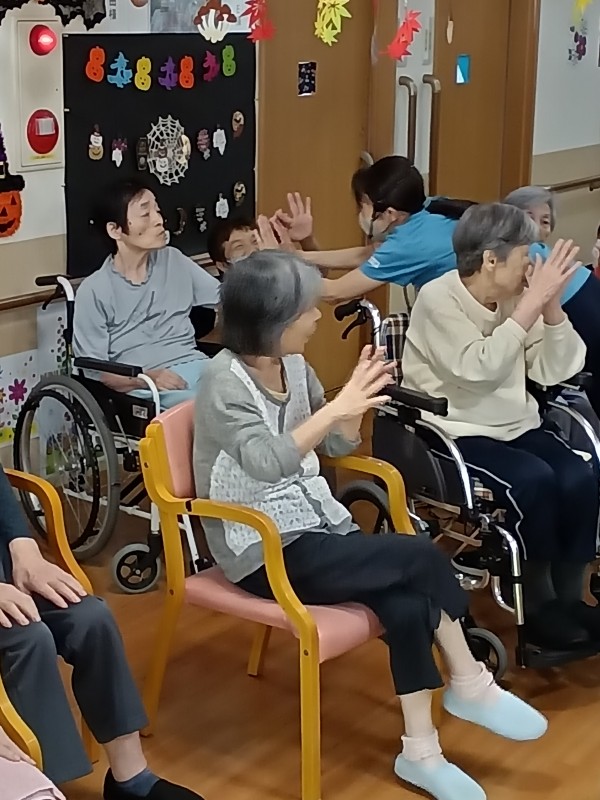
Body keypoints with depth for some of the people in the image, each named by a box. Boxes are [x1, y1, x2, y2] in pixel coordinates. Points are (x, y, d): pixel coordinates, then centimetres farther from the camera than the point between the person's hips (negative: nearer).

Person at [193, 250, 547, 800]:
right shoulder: (224, 381, -16)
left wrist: (359, 401, -7)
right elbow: (265, 463, -31)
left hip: (314, 523, 6)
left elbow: (337, 445, 13)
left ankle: (421, 753, -10)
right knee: (422, 557, -19)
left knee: (406, 601, -20)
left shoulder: (294, 365, 4)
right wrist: (336, 407, -36)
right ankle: (470, 685, 1)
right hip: (264, 550, -6)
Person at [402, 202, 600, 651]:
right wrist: (532, 302, -26)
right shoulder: (438, 300, -14)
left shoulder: (514, 297, 3)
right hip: (454, 434, -6)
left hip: (517, 425, 6)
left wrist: (551, 305, -12)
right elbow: (480, 367, -28)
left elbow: (553, 373, 1)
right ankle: (539, 604, -10)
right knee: (534, 481, -29)